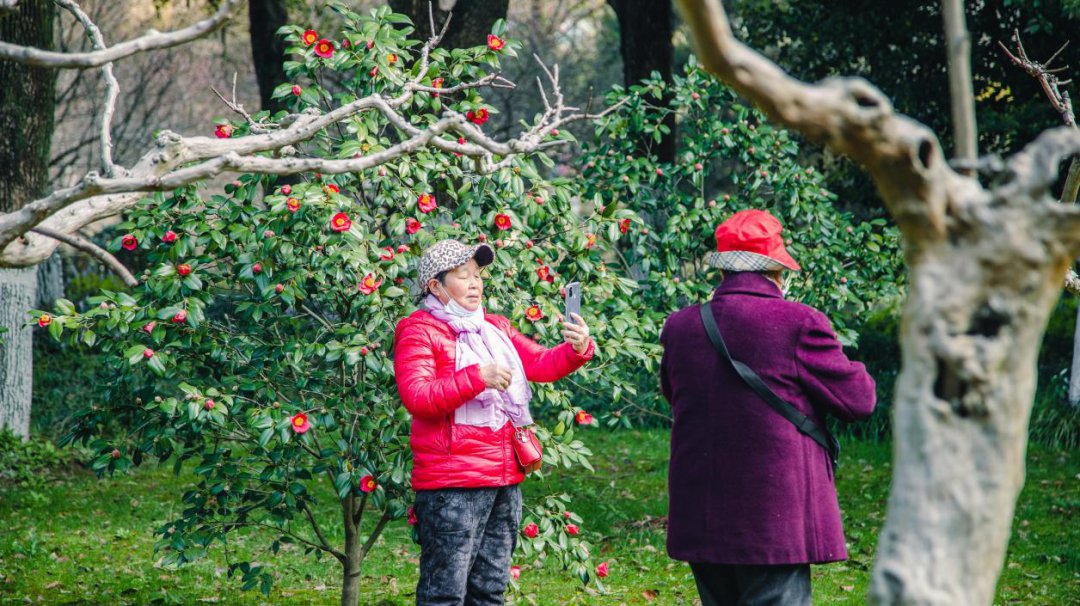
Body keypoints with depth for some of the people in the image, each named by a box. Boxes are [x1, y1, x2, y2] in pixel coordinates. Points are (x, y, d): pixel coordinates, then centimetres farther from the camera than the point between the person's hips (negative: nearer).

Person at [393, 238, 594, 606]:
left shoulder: (495, 329, 18)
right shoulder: (419, 333, -4)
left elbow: (541, 364, 8)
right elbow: (416, 397, -17)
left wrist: (577, 349, -13)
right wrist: (476, 378, -26)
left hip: (505, 480, 8)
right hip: (453, 484, -8)